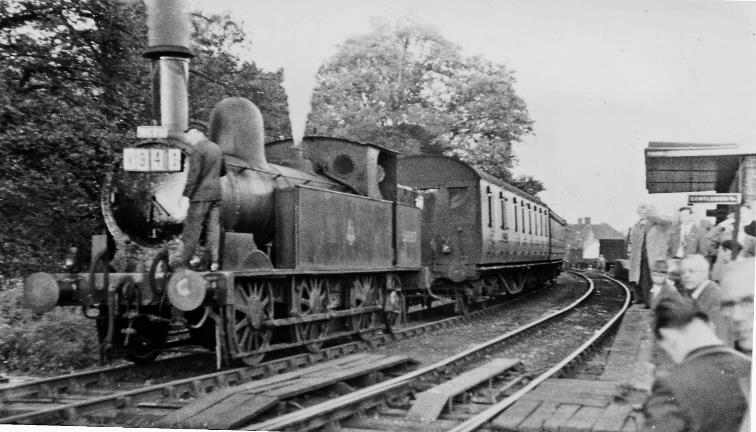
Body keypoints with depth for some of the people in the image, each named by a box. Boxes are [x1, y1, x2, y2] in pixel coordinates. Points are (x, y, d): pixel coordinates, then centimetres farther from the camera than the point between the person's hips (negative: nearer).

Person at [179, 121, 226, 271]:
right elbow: (223, 171, 23)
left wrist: (186, 195, -16)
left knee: (192, 226, 0)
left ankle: (189, 257, 2)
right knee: (213, 227, 5)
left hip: (200, 195, -7)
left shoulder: (197, 150, -11)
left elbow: (193, 175, -18)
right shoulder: (216, 148, 13)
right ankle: (214, 261, 2)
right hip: (216, 193, 7)